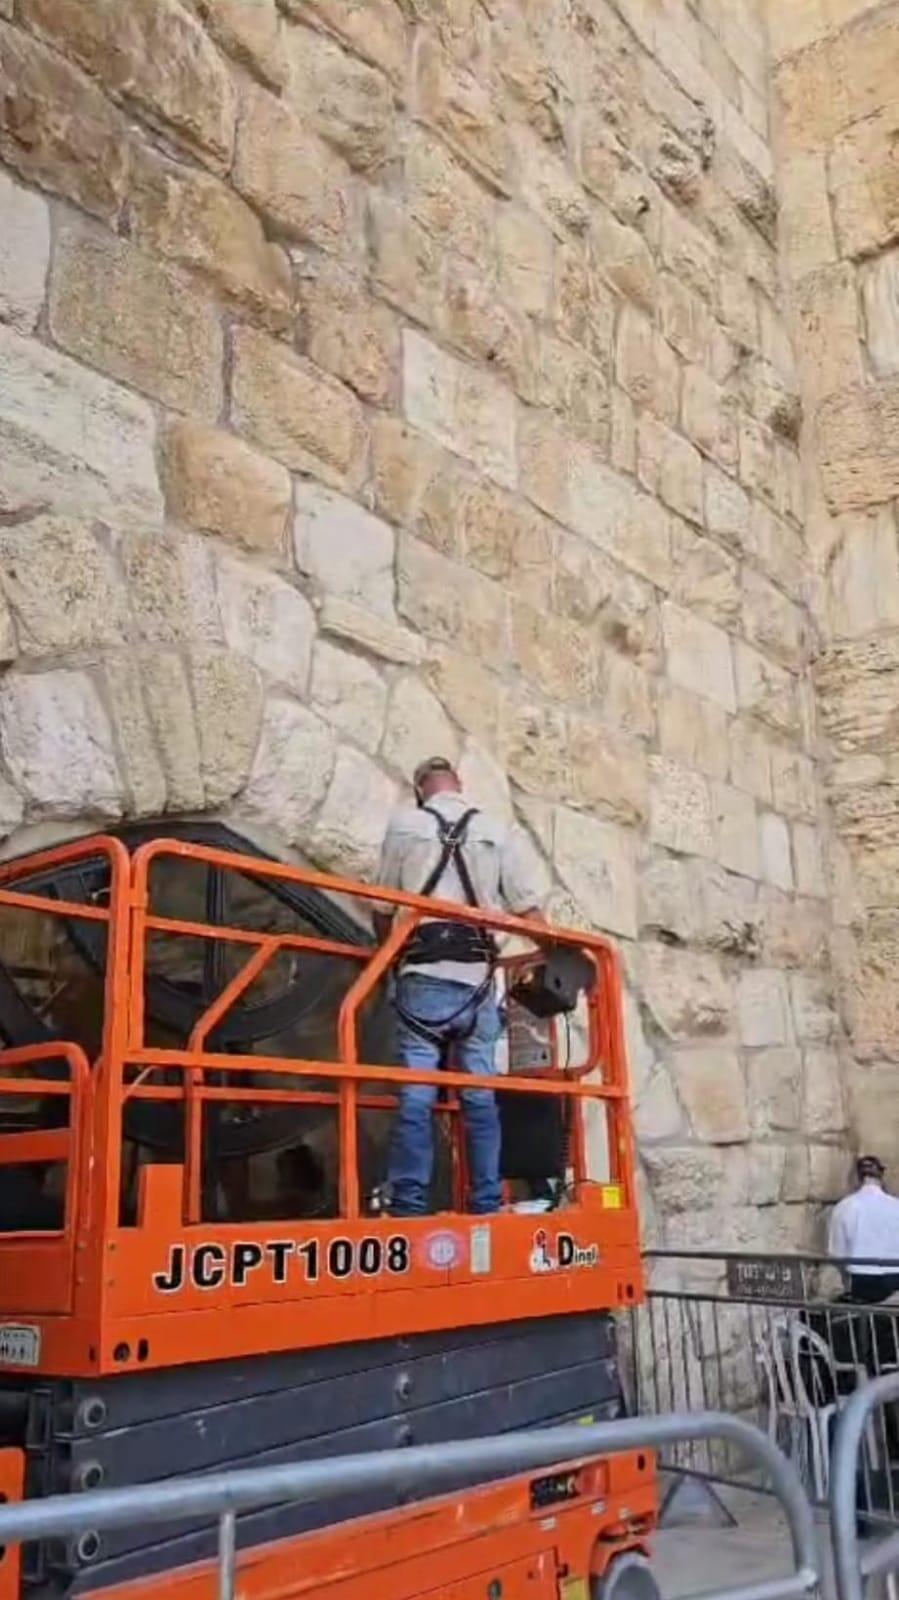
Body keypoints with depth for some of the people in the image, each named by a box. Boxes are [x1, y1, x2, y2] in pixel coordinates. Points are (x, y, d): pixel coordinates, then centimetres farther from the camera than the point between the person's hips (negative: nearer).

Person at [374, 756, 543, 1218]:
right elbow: (527, 909, 5)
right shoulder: (497, 830, 9)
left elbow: (382, 910, 9)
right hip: (477, 977, 2)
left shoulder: (404, 824, 7)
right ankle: (487, 1203, 9)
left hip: (423, 975, -1)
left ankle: (409, 1205, -5)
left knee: (416, 1094, -2)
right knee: (480, 1095, 7)